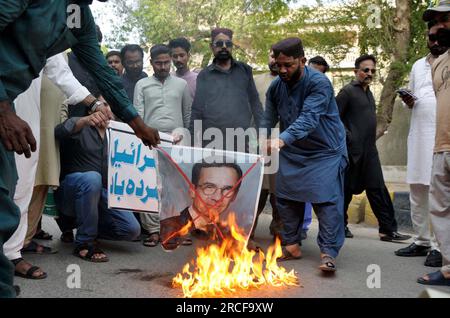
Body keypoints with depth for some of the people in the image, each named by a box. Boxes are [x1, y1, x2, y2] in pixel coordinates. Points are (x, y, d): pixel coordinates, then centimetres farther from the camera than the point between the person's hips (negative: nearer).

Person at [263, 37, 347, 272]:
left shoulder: (319, 83, -22)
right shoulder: (275, 87, -2)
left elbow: (308, 119, -35)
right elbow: (268, 121, 2)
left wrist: (282, 139, -49)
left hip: (325, 152, -6)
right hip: (292, 153, 6)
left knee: (327, 200, -10)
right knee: (285, 198, 6)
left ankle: (328, 253, -4)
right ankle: (291, 246, 19)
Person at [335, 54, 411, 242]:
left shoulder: (368, 92, 18)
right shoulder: (348, 91, -7)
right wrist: (348, 137, -14)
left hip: (369, 150, 8)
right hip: (352, 150, -8)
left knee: (377, 189, 3)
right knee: (346, 189, 3)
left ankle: (388, 230, 4)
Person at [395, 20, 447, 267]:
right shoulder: (418, 66, 18)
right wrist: (408, 101, 2)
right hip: (419, 135, 6)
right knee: (417, 191, 9)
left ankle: (438, 246, -2)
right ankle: (422, 241, 18)